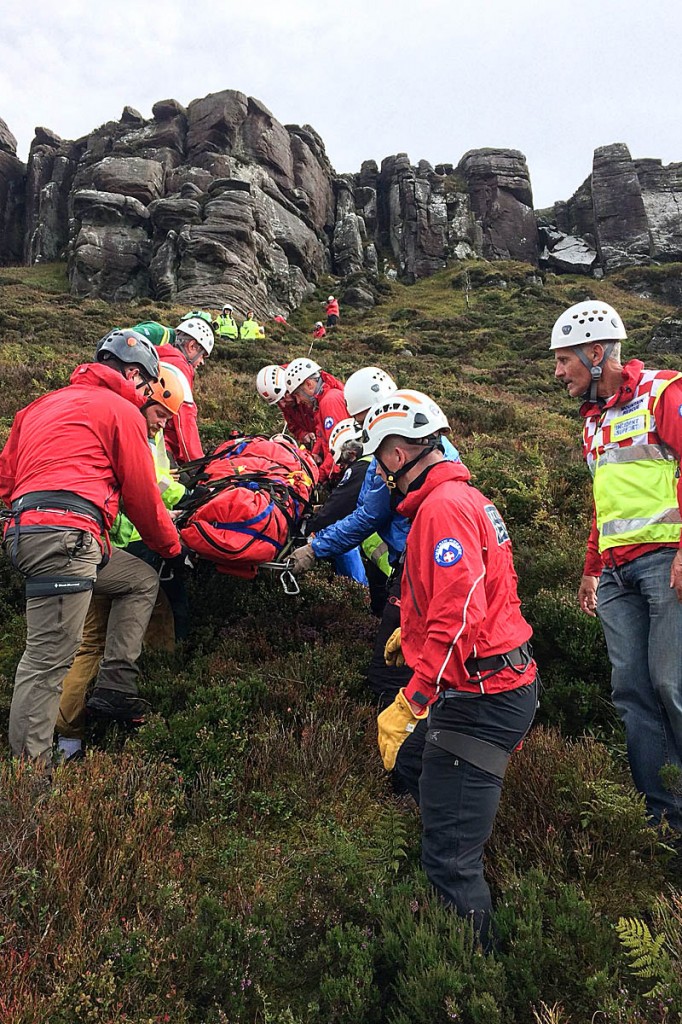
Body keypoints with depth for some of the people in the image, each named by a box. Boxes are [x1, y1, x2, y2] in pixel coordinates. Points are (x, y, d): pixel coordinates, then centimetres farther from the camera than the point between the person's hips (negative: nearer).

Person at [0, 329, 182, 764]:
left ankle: (116, 691, 13)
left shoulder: (44, 404, 28)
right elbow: (142, 495, 6)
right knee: (50, 656, -8)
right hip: (66, 535, -9)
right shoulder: (121, 409, 5)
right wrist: (172, 546, 20)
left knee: (143, 581, 20)